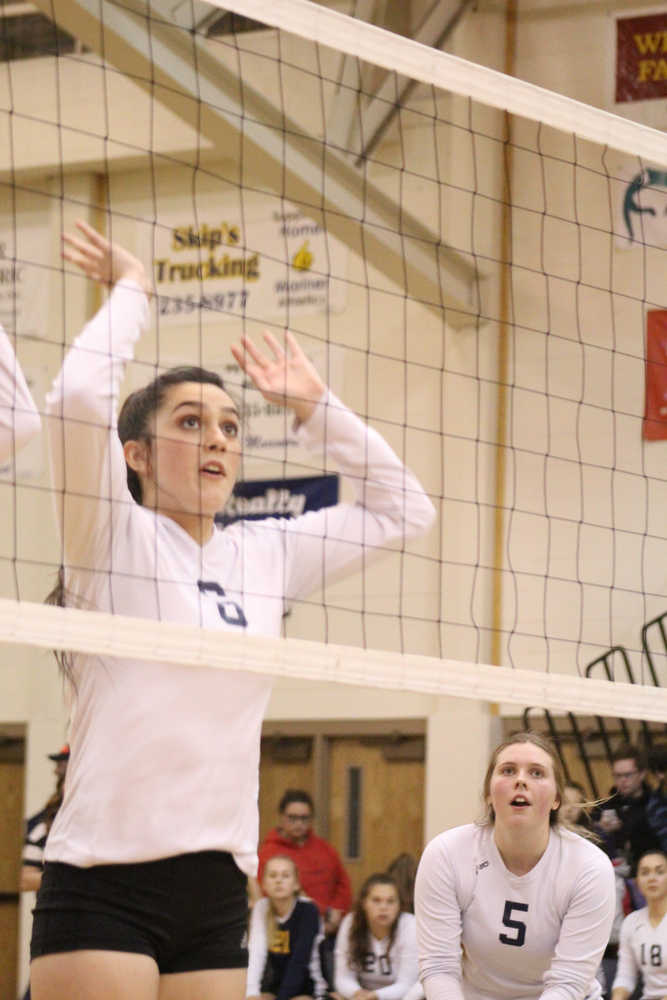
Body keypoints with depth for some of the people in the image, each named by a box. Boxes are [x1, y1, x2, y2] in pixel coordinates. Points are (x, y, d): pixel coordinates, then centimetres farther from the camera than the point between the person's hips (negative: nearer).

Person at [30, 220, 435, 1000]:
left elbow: (401, 509, 24)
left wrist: (312, 408, 19)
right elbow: (77, 398, -17)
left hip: (216, 885, 6)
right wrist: (129, 292, -2)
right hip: (105, 878, -6)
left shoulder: (264, 555, 15)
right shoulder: (115, 538, -1)